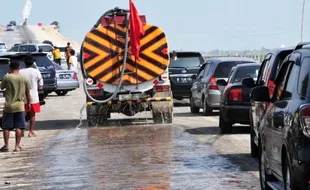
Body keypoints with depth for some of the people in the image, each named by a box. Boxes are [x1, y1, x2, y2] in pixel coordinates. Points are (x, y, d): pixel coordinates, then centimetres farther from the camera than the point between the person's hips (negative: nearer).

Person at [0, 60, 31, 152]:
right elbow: (27, 92, 6)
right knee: (19, 127, 5)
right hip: (20, 105, 1)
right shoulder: (24, 78, -1)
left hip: (8, 105, -1)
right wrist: (28, 103, 18)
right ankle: (17, 146, 4)